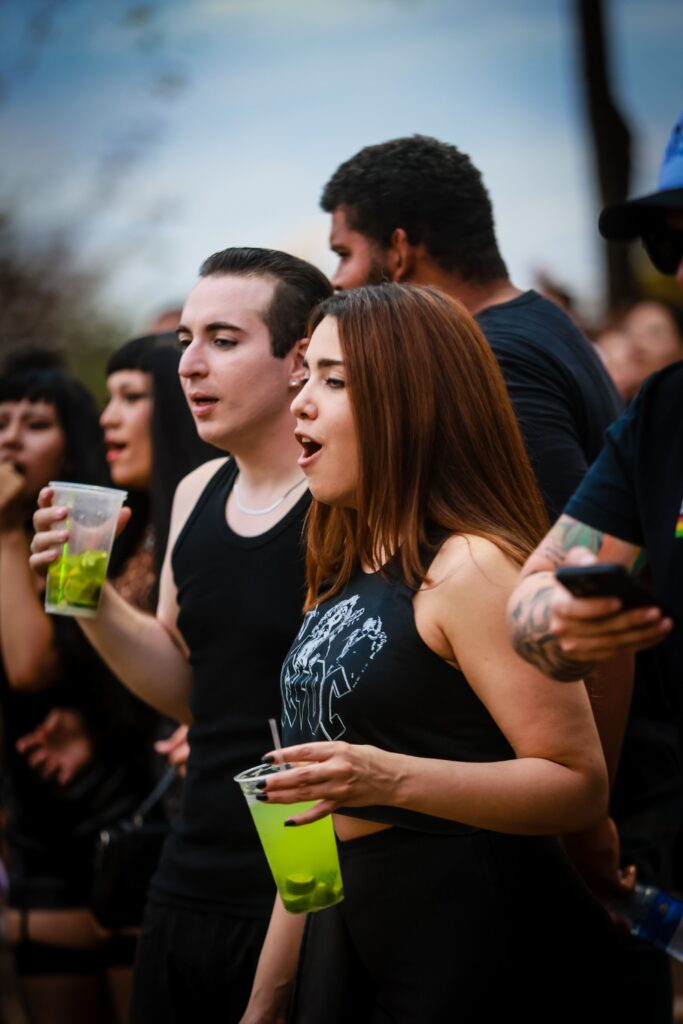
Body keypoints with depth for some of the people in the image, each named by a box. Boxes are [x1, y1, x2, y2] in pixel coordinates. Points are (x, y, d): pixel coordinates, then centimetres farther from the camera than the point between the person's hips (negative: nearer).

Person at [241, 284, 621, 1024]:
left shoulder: (470, 567, -14)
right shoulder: (344, 577, 13)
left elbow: (579, 783, -19)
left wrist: (394, 779, -30)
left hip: (474, 945, -8)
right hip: (346, 930, 8)